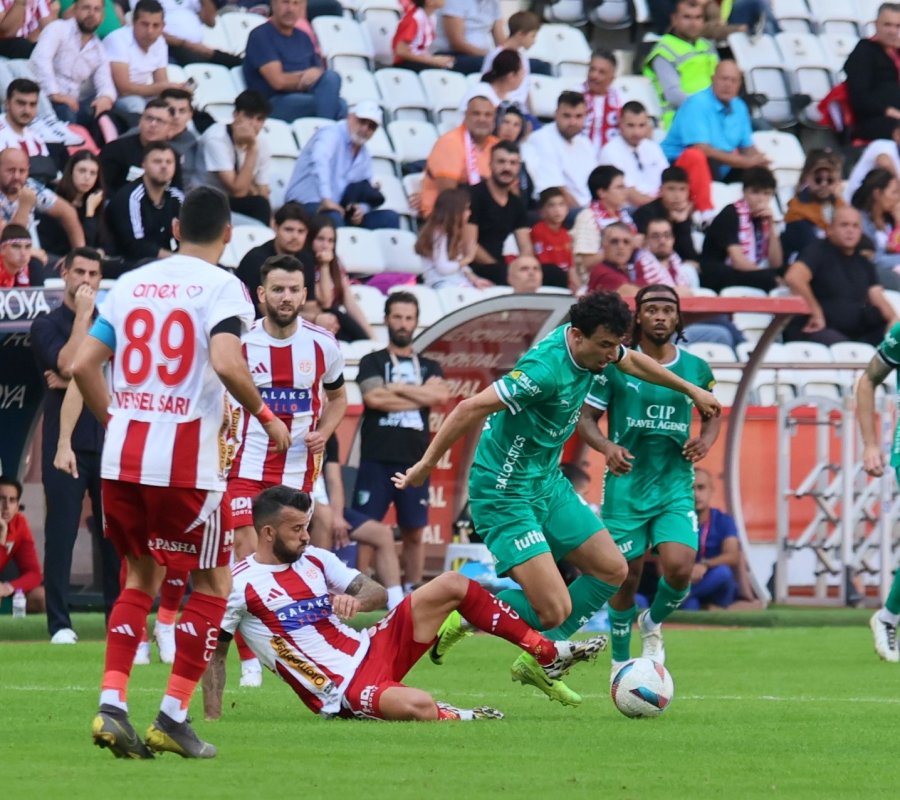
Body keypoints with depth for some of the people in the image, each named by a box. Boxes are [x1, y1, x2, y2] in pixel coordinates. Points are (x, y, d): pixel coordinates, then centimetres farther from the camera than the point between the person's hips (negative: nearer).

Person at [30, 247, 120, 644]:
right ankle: (59, 623, -4)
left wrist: (76, 381, -8)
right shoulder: (46, 326, 4)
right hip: (66, 440, -3)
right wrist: (83, 315, -9)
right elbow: (68, 364, -13)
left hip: (109, 438, 3)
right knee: (61, 532, -5)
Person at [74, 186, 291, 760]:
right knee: (213, 583, 11)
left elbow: (83, 365, 7)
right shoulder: (221, 287, -6)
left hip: (122, 456, 5)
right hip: (186, 462, -5)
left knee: (141, 578, 19)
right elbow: (226, 363, -22)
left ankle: (112, 704, 3)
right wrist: (266, 416, -7)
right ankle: (174, 717, 4)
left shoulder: (130, 283, 10)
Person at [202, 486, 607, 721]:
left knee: (452, 585, 1)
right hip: (343, 692, -8)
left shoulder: (314, 560, 9)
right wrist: (213, 720, -12)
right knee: (418, 705, -38)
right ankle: (455, 719, 0)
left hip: (368, 649, 8)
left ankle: (547, 654, 7)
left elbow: (379, 594, 12)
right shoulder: (239, 583, -9)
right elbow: (214, 651, -5)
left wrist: (356, 601, -12)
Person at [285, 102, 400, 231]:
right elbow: (320, 161, -29)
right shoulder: (331, 134, -7)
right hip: (309, 205, -8)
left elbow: (369, 195, 20)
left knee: (389, 217, -7)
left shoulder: (365, 156, 18)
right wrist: (326, 199, -43)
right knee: (332, 218, -40)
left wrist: (361, 208, -7)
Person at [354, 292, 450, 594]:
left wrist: (396, 388, -6)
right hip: (377, 459, -3)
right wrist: (419, 395, -4)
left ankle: (410, 592, 12)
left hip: (414, 461, 3)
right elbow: (373, 397, -11)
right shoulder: (372, 362, 8)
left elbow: (441, 396, -5)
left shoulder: (429, 367, 16)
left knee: (414, 533, 5)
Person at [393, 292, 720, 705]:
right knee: (554, 610, -17)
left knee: (612, 570, 11)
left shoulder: (592, 347, -2)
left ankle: (536, 662, 22)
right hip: (506, 495, -10)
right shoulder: (546, 369, -30)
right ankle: (463, 614, 6)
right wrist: (426, 465, -25)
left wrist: (691, 390, 34)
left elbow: (633, 361, 22)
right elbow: (472, 408, -30)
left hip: (548, 483, 10)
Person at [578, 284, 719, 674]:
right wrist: (607, 447, -21)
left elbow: (712, 415, 18)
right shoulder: (615, 365, -4)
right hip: (626, 485, -1)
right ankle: (620, 663, 21)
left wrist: (706, 440, -4)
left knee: (679, 568, -16)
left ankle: (653, 624, 17)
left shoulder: (696, 369, 4)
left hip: (675, 485, 1)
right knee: (626, 576, 2)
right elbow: (586, 418, -1)